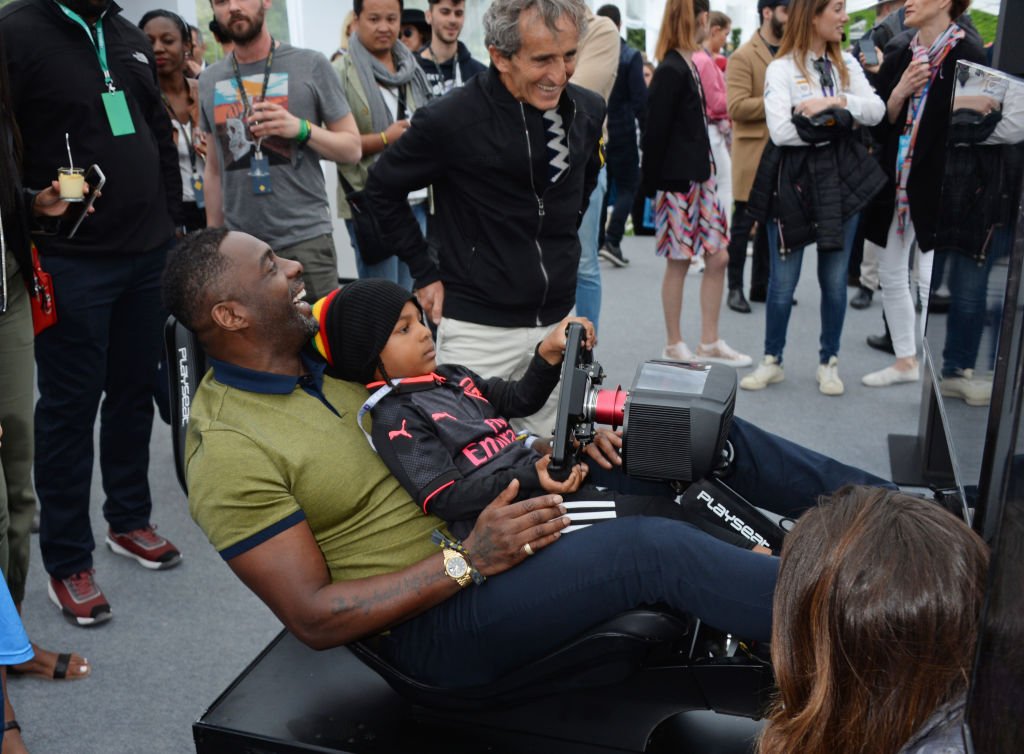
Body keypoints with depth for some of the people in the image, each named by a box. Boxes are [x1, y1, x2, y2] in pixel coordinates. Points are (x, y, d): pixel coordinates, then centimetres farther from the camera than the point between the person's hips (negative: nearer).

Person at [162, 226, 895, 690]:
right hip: (426, 615, -7)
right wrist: (469, 563, -24)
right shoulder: (229, 453, -17)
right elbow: (315, 617, -18)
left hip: (481, 526, 8)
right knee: (654, 549, -29)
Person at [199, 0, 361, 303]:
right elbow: (214, 169, 15)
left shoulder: (311, 65, -1)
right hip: (237, 245, 3)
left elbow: (352, 148, 1)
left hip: (305, 239, -3)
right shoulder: (209, 81, 9)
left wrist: (301, 128, -16)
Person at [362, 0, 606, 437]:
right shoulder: (450, 120, -17)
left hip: (559, 320, 5)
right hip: (477, 327, -5)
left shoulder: (588, 111, -1)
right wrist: (425, 274, -3)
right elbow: (382, 189, -3)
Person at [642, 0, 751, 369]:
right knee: (679, 263, 1)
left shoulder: (687, 67, 13)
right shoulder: (671, 72, -12)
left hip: (702, 176, 9)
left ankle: (709, 343, 17)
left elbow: (695, 125, 13)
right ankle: (674, 346, 14)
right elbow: (655, 132, -14)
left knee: (718, 257, 8)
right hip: (678, 182, -9)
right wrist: (652, 185, -14)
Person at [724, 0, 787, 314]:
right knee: (743, 224, 0)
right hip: (753, 151, -7)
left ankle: (762, 285, 20)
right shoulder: (743, 56, -8)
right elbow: (736, 107, -18)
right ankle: (735, 287, 8)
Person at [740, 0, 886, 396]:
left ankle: (829, 363, 22)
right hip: (792, 180, -4)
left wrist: (836, 102, -17)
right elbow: (781, 130, -17)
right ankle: (772, 361, 19)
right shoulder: (781, 67, -5)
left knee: (835, 281, 8)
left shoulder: (846, 63, 9)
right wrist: (838, 123, -9)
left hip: (841, 179, 4)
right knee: (782, 281, 4)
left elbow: (877, 110, -1)